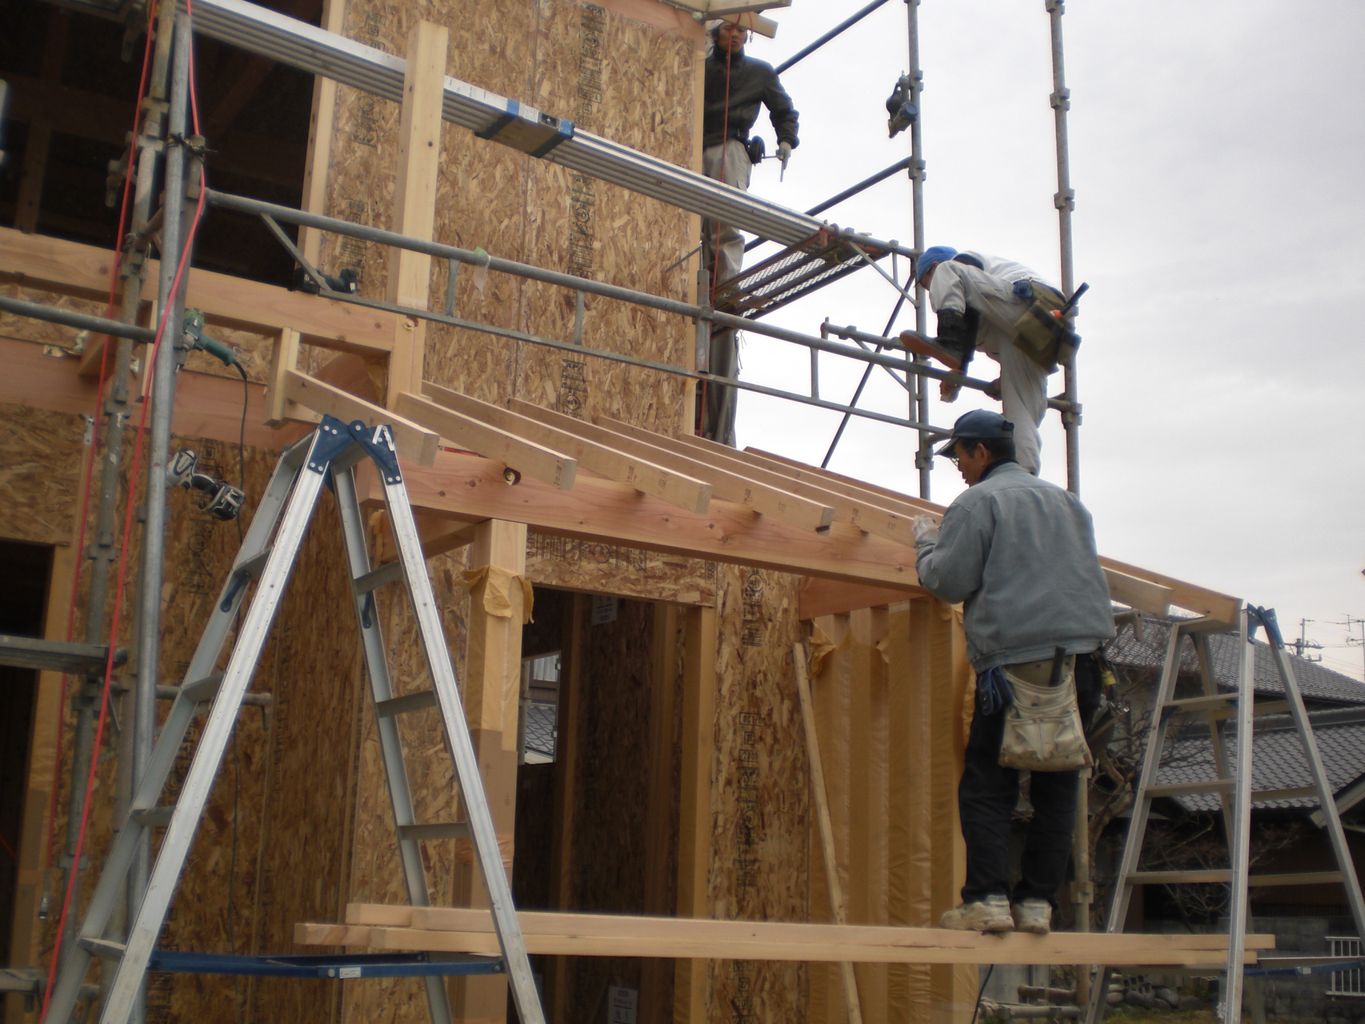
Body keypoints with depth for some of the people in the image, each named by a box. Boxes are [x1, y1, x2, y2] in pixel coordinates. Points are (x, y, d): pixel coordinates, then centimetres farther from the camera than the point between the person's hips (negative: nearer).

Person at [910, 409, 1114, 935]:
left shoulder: (976, 502, -2)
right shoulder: (1065, 500, 19)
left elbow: (947, 580, -6)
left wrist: (925, 541, 9)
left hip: (1012, 658, -6)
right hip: (1077, 653, 6)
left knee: (985, 784, 0)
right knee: (1056, 786, 7)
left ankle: (988, 897, -6)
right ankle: (1037, 901, 7)